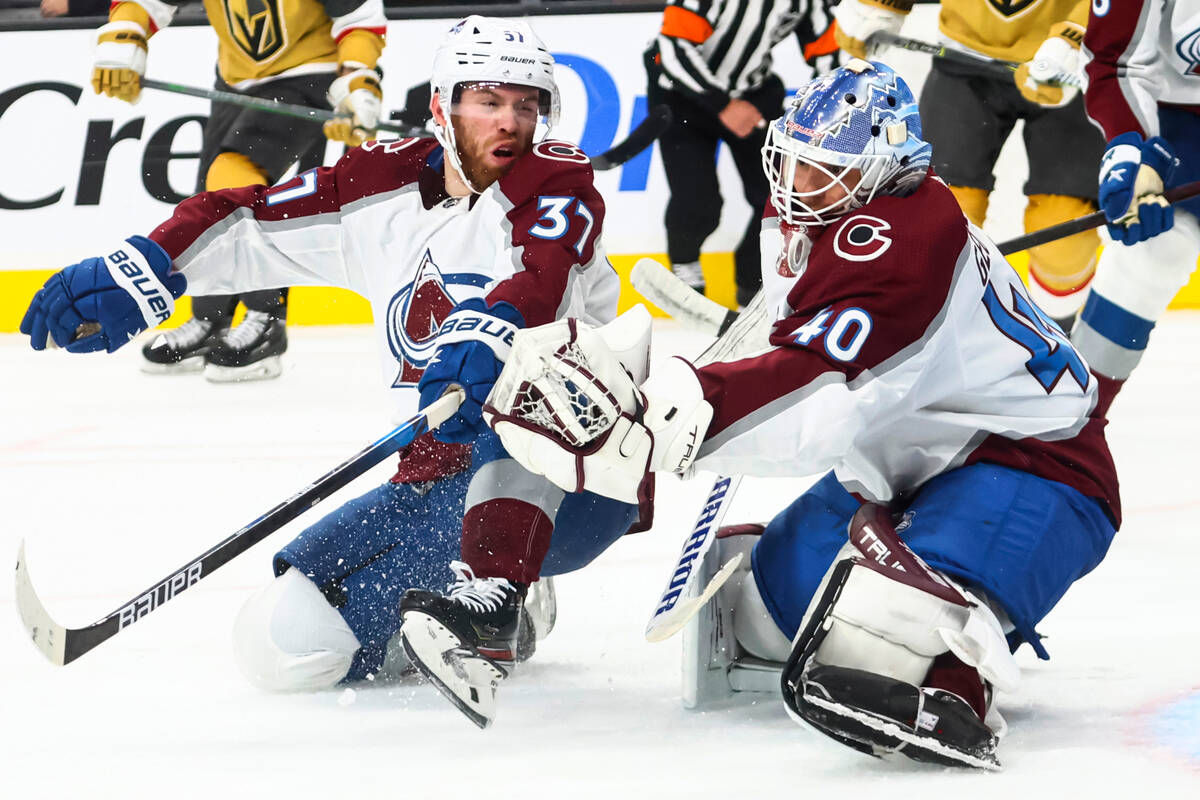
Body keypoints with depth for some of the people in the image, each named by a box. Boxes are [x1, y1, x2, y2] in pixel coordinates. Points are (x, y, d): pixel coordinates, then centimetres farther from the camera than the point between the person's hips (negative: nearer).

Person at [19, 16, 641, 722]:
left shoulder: (558, 178, -6)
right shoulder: (384, 187, 9)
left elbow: (544, 276, -27)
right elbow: (248, 223, 8)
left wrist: (486, 336, -49)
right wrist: (139, 272, -10)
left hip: (575, 484, -6)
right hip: (442, 485, 6)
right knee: (288, 637, -7)